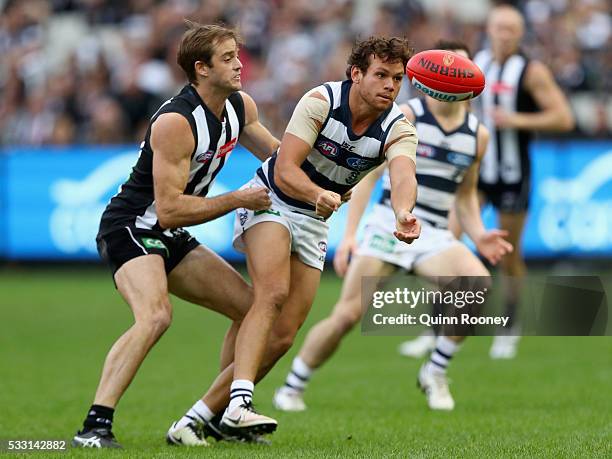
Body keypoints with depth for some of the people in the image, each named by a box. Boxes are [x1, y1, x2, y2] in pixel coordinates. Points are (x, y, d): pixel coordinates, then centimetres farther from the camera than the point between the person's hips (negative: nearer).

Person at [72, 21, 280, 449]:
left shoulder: (241, 106, 2)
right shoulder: (175, 122, -25)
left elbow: (277, 154, 21)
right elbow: (168, 209, -27)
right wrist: (237, 200, -20)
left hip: (171, 238, 9)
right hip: (130, 228, -9)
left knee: (252, 309, 8)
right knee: (155, 316, -33)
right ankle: (94, 426, -34)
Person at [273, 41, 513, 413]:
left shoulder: (478, 134, 10)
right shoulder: (405, 117, -3)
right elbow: (368, 173, -3)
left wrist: (479, 236, 4)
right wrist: (350, 234, -11)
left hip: (435, 235, 3)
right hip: (389, 226, -3)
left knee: (480, 287, -25)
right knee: (347, 315, -12)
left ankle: (436, 371, -6)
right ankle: (292, 387, 11)